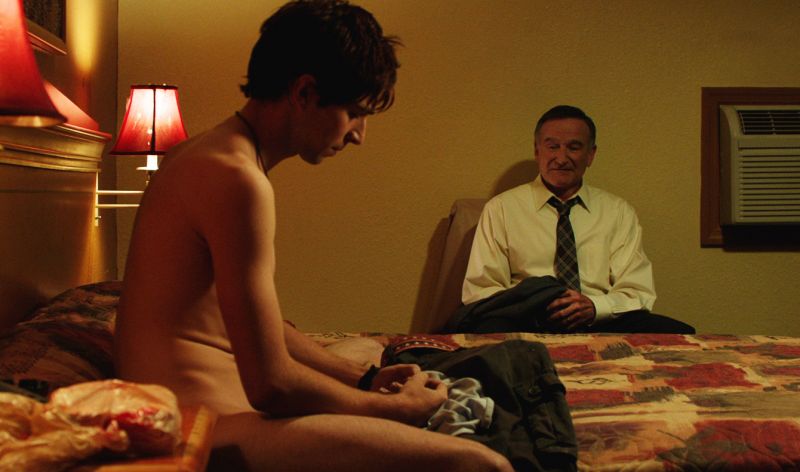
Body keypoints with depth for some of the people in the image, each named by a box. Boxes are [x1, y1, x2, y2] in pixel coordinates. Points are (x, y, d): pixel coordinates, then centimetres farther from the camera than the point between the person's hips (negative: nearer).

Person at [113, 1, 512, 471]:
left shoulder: (205, 157, 14)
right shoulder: (236, 177, -19)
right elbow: (273, 384, -21)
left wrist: (363, 377, 12)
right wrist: (395, 406, -6)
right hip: (208, 431, -11)